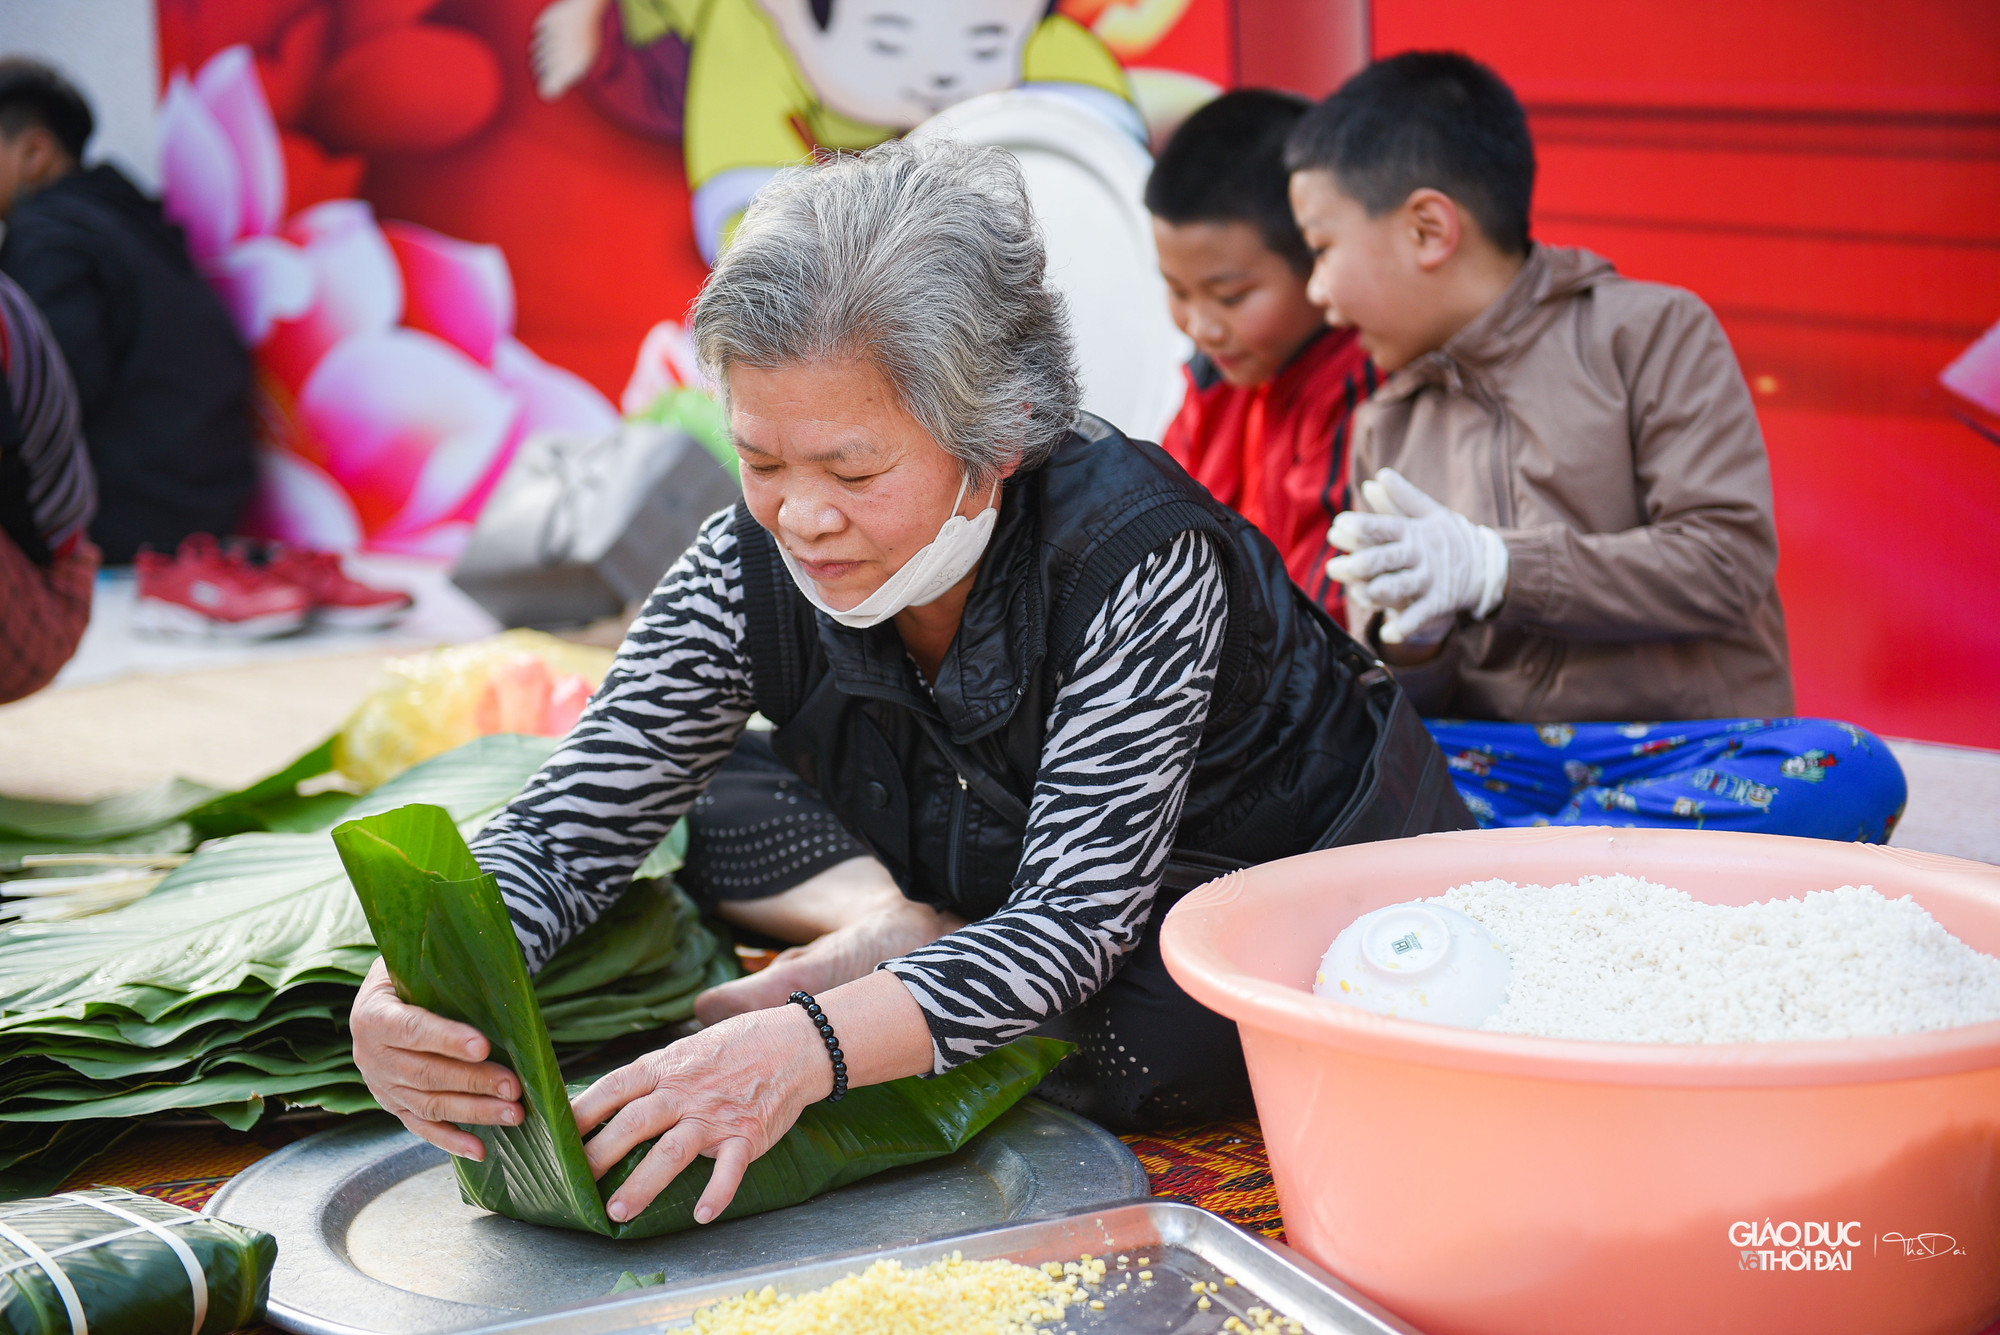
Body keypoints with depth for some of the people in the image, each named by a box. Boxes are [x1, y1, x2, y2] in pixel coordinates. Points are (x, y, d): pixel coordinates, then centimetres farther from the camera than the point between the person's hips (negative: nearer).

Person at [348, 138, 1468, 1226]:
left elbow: (1077, 916, -38)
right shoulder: (756, 569, -19)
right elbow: (570, 825, -19)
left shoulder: (1137, 556, -34)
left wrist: (808, 1048, -54)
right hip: (987, 902, 5)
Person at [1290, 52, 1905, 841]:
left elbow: (1730, 559, -8)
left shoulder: (1648, 332, 4)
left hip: (1684, 748, -2)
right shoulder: (1387, 428, 18)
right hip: (1495, 761, 2)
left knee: (1850, 773, -36)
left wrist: (1493, 569, -12)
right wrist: (1410, 644, -8)